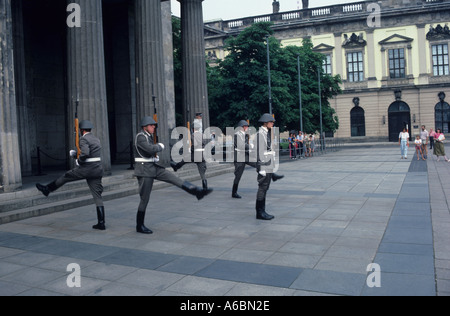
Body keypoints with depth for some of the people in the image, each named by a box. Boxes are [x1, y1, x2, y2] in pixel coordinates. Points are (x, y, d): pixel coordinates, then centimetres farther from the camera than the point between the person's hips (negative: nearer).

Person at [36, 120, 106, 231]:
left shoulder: (83, 139, -7)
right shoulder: (96, 139, 19)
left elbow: (85, 153, -25)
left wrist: (78, 161, -6)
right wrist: (75, 154, 31)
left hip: (86, 169, -7)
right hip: (97, 170, 7)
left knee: (65, 177, 18)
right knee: (98, 197, 4)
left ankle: (47, 189, 39)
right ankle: (101, 223, 3)